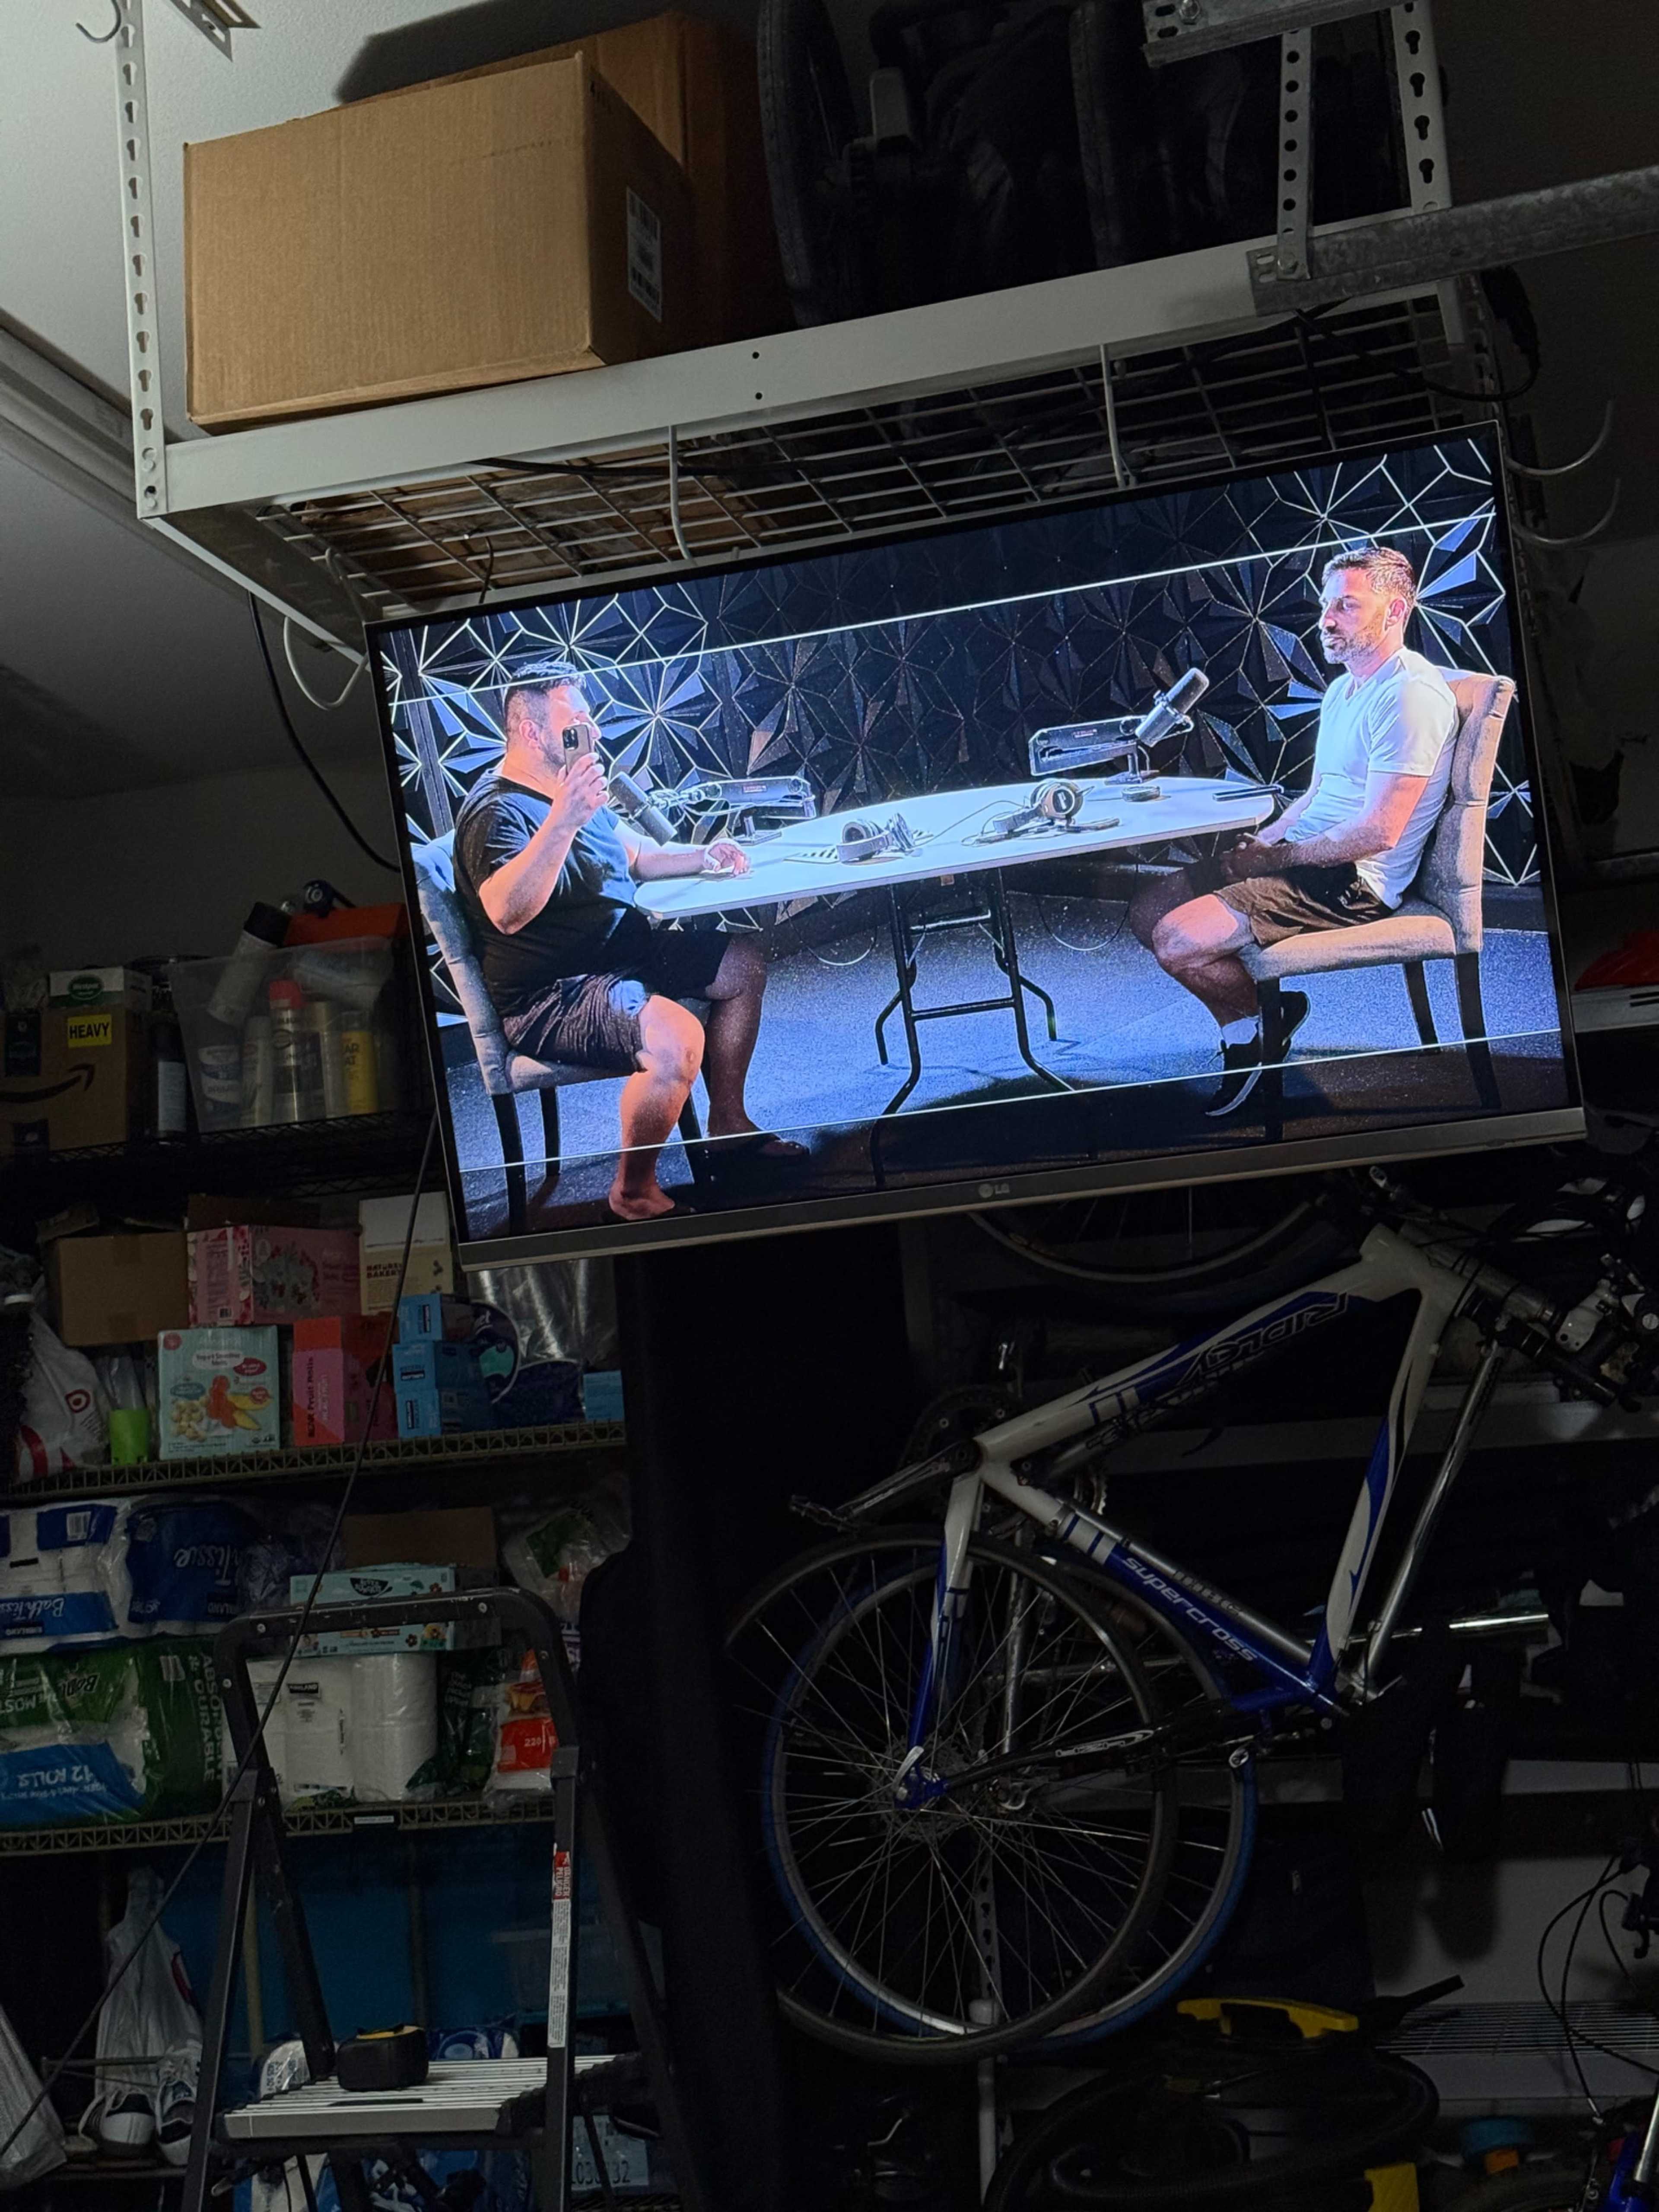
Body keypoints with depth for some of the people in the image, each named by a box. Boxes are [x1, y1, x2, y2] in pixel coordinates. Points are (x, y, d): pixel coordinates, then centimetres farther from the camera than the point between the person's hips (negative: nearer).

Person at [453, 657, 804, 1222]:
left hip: (622, 953, 11)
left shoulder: (572, 784, 12)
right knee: (675, 1037, -34)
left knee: (744, 964, 14)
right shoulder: (498, 812, -21)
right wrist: (563, 820, -49)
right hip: (550, 997, -11)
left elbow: (634, 857, 28)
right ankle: (634, 1191, -14)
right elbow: (507, 913, -40)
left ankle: (728, 1122, 26)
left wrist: (703, 857, 12)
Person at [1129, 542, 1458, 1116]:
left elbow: (1377, 832, -23)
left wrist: (1277, 858, -13)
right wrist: (1260, 845, 6)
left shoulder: (1411, 695, -18)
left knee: (1179, 941, -22)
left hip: (1354, 882, -10)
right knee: (1148, 911, 5)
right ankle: (1272, 1004, 9)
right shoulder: (1344, 688, 16)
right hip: (1305, 858, 10)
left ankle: (1252, 1027, 6)